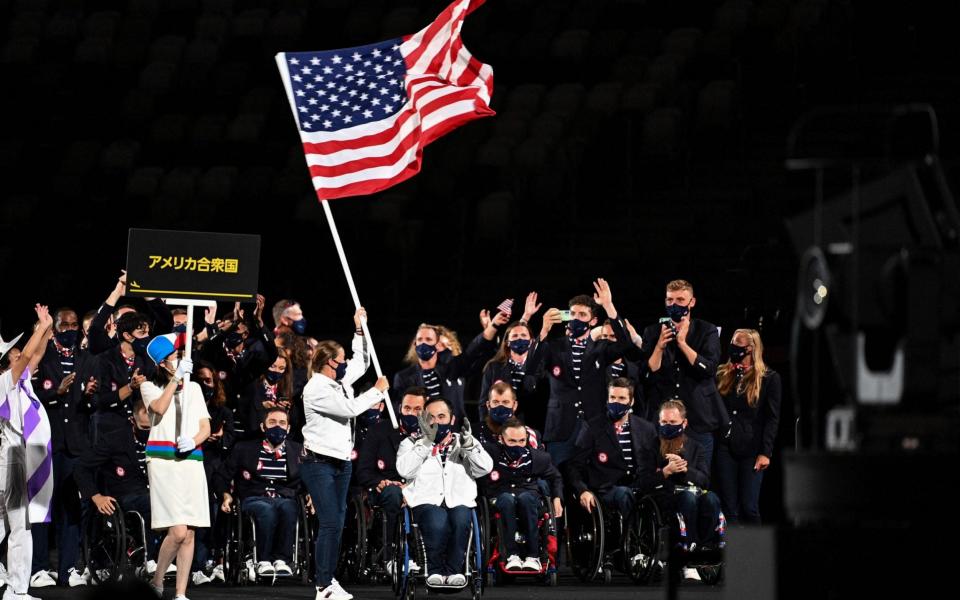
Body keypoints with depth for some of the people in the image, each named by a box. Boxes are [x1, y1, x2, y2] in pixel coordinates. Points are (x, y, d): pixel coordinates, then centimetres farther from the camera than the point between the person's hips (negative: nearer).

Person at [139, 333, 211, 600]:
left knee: (189, 534, 1)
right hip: (163, 461, -5)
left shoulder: (194, 388, 19)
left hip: (191, 462, 5)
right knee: (178, 531, -16)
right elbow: (159, 409, -15)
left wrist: (193, 442, -8)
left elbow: (205, 428, 13)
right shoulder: (150, 387, 7)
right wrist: (176, 378, -14)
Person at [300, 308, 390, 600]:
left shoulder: (339, 381, 11)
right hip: (320, 463, -9)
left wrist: (359, 330, 17)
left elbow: (362, 362, 27)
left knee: (337, 524, 7)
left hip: (342, 463, 9)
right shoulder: (316, 388, -14)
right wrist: (377, 391, -6)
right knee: (330, 524, -13)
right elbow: (350, 408, -20)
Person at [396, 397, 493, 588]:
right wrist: (426, 441, -8)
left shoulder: (466, 443, 22)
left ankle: (453, 570, -17)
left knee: (461, 519, -35)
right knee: (437, 522, -36)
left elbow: (484, 468, 3)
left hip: (459, 501, 1)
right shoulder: (411, 443, 17)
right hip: (427, 501, -1)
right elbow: (405, 470, -4)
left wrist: (468, 444, -11)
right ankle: (435, 570, -13)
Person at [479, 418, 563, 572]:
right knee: (508, 499, -38)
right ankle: (512, 555, -36)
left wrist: (557, 498, 8)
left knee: (525, 497, -36)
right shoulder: (490, 453, -8)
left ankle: (533, 556, -34)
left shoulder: (539, 457, 2)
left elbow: (555, 477, 20)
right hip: (500, 497, -1)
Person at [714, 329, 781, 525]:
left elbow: (772, 418, -1)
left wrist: (765, 452, -8)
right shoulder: (723, 374, 12)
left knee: (749, 507, -5)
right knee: (728, 508, 3)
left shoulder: (769, 378, 2)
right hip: (725, 448, 4)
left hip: (751, 450, -4)